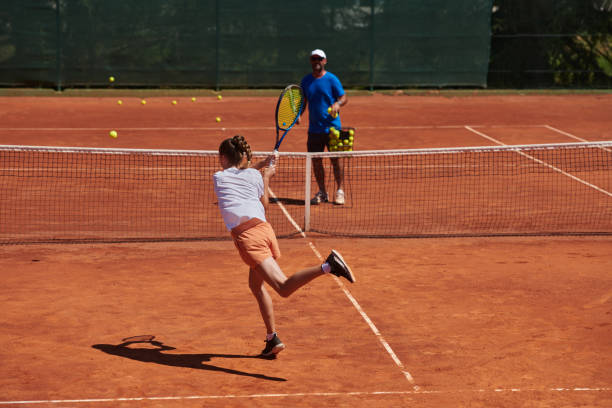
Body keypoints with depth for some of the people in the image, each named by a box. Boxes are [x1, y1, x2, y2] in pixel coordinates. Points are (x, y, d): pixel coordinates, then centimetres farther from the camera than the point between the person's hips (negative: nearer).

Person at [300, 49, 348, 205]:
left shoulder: (332, 79, -4)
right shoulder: (306, 81, 9)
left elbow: (344, 97, -3)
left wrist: (338, 104, -25)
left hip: (332, 127, -4)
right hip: (314, 129, 4)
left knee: (336, 160, -1)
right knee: (316, 161, 5)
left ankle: (339, 191, 10)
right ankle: (322, 192, 16)